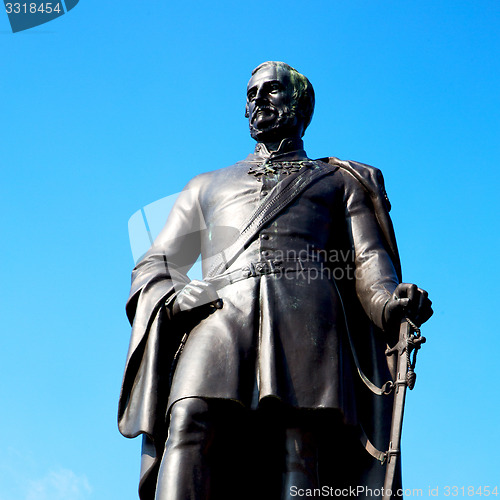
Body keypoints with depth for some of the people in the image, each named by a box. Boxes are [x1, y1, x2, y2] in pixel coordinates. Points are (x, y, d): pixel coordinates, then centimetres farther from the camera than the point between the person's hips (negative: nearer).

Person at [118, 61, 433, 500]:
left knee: (299, 460, -22)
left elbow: (368, 258, 15)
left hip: (306, 315, -1)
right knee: (190, 423, -28)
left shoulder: (343, 181, 32)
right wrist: (172, 298, 1)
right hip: (220, 313, 2)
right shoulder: (207, 186, 37)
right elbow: (154, 265, 27)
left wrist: (389, 303, -11)